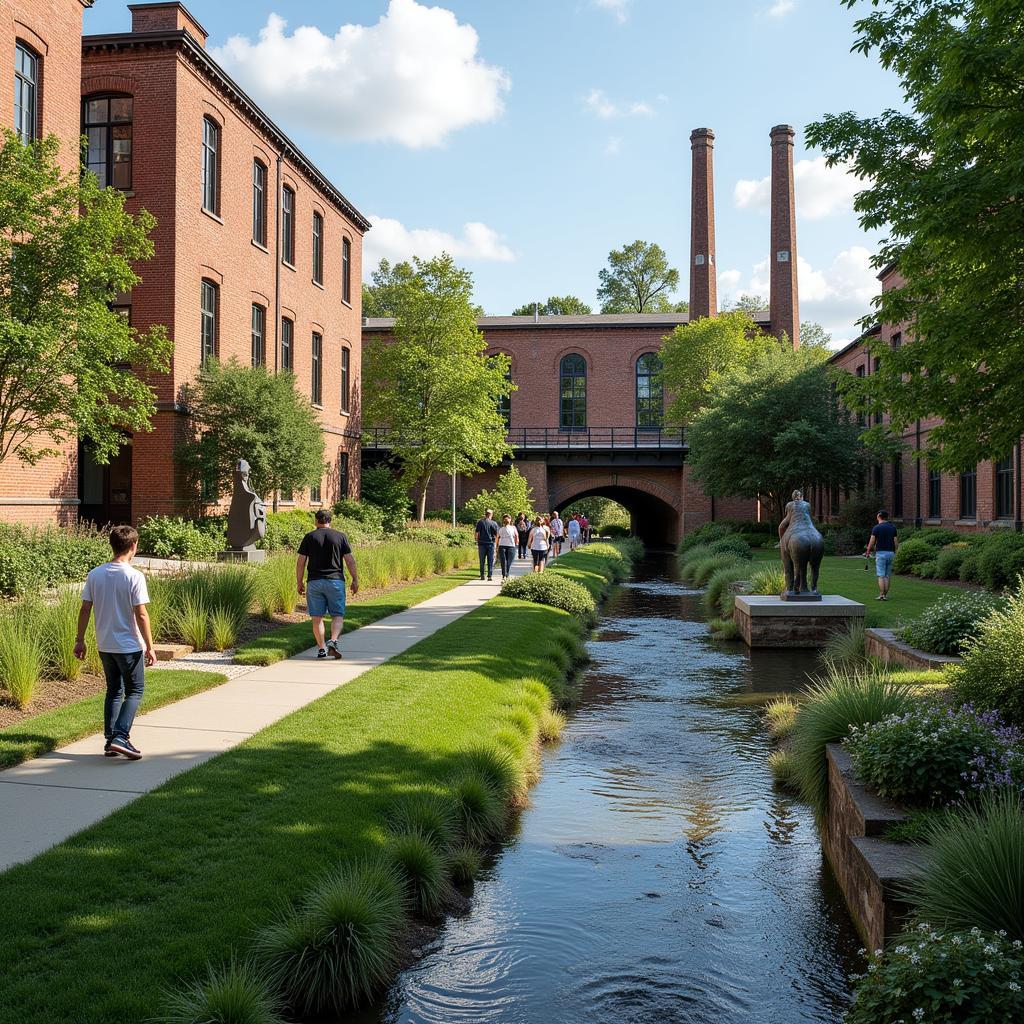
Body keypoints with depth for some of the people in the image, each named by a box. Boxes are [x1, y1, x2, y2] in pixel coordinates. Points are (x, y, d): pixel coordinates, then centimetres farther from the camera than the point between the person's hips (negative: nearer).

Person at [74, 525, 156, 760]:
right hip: (129, 646, -5)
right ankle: (120, 737, -7)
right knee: (134, 691, 6)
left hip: (104, 645, 6)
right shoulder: (134, 576, -16)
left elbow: (85, 610, 3)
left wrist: (80, 640, 13)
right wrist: (150, 647, -10)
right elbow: (141, 615, -16)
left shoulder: (95, 575, 0)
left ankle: (110, 740, 18)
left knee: (113, 691, 17)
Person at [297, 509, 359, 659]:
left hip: (314, 582, 1)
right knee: (338, 615, 4)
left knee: (317, 617, 6)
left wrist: (299, 583, 9)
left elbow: (300, 562, 2)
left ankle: (321, 648, 5)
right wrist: (355, 580, 7)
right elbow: (350, 560, 0)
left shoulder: (309, 537, 4)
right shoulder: (340, 536, 3)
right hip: (335, 581, 0)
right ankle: (333, 641, -18)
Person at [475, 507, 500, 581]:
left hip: (482, 543, 1)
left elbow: (477, 533, -1)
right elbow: (496, 535, 1)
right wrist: (495, 543, 11)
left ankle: (482, 575, 8)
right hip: (491, 543, 0)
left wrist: (477, 542, 8)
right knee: (490, 561, 5)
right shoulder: (494, 523, -1)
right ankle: (490, 575, 2)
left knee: (482, 561, 8)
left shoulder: (480, 522, 0)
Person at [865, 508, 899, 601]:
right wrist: (895, 552, 17)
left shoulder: (876, 527, -8)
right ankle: (885, 595, 9)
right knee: (888, 576, 8)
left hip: (881, 553, -5)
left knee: (881, 576, -5)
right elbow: (896, 542, 6)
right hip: (891, 552, 5)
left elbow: (872, 542, -8)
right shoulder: (892, 527, 8)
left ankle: (881, 595, -8)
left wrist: (868, 552, 4)